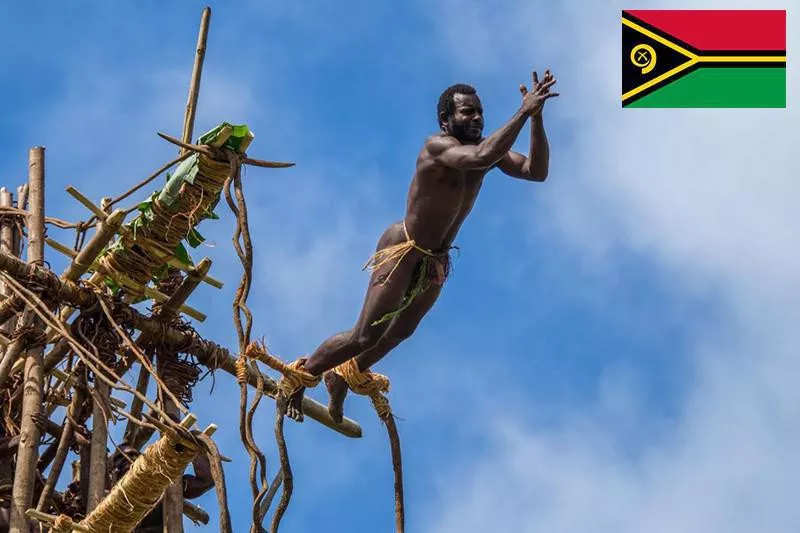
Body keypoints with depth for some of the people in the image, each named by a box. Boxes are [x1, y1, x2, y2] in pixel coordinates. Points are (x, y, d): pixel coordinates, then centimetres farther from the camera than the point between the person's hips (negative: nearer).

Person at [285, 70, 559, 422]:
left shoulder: (485, 147, -3)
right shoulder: (437, 146, -25)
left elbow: (537, 172, -11)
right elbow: (482, 158, -45)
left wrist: (537, 119, -22)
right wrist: (524, 111, -42)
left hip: (436, 261, 8)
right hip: (402, 252, -8)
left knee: (399, 333, 23)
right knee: (365, 337, -6)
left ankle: (342, 378, 44)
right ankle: (299, 375, 14)